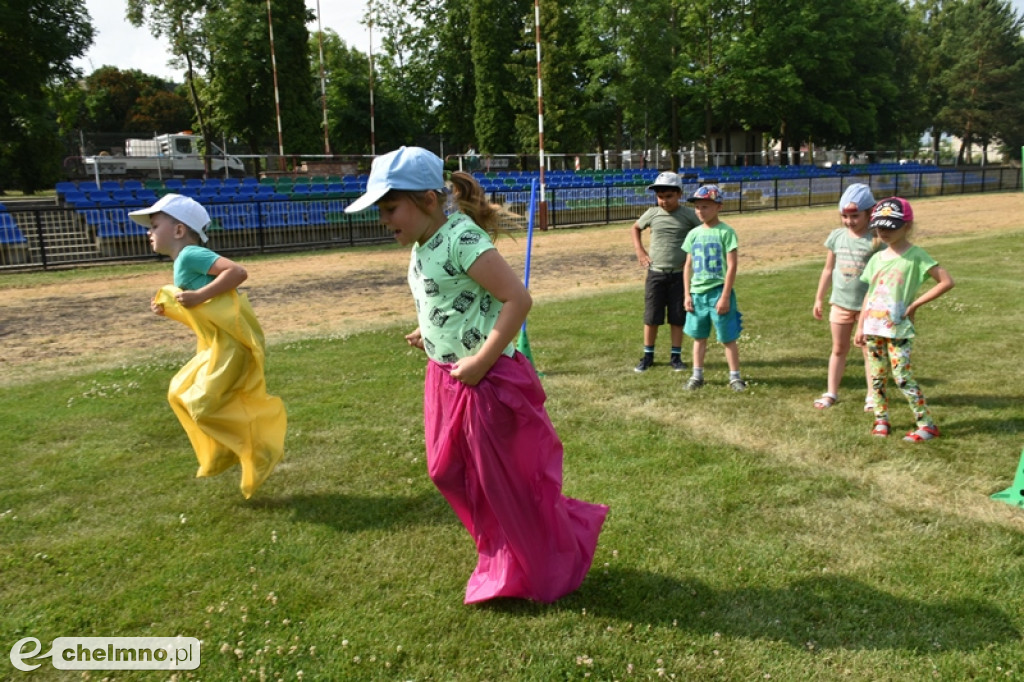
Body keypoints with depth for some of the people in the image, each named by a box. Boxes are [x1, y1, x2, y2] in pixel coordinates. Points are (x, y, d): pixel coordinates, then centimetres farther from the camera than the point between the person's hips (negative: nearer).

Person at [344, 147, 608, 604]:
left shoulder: (461, 239, -21)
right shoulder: (423, 246, 7)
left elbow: (518, 299, -26)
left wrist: (480, 361, -24)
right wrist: (430, 334, 11)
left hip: (484, 382, -10)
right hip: (444, 378, 10)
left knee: (504, 481, 7)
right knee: (450, 473, 19)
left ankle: (545, 572, 32)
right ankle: (502, 556, 42)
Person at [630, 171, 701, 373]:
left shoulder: (688, 215, -6)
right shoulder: (652, 213, 1)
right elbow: (635, 228, 19)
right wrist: (639, 251, 8)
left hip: (679, 274, -1)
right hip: (655, 273, 1)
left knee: (677, 318, 7)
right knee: (651, 317, 5)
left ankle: (676, 356, 19)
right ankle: (648, 356, 18)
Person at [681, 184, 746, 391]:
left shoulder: (726, 232, -8)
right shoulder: (694, 234, 7)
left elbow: (732, 266, -11)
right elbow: (688, 266, 11)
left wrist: (725, 296, -14)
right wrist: (687, 295, 5)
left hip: (718, 292, -5)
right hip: (697, 293, 5)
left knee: (728, 337, 4)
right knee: (699, 336, 13)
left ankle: (735, 377, 16)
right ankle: (697, 376, 23)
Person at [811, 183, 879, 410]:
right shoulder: (836, 236, 1)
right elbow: (828, 270, 9)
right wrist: (819, 299, 12)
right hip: (840, 303, 4)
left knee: (869, 350, 7)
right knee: (838, 349, 13)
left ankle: (872, 395, 19)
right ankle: (831, 393, 22)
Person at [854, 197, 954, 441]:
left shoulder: (915, 256, -9)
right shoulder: (877, 258, 8)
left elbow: (947, 281, -14)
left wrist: (914, 304, -14)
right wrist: (860, 327, 9)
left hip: (899, 330, -6)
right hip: (873, 328, 6)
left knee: (903, 377, -6)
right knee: (877, 377, 10)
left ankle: (927, 424, 5)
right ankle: (881, 419, 24)